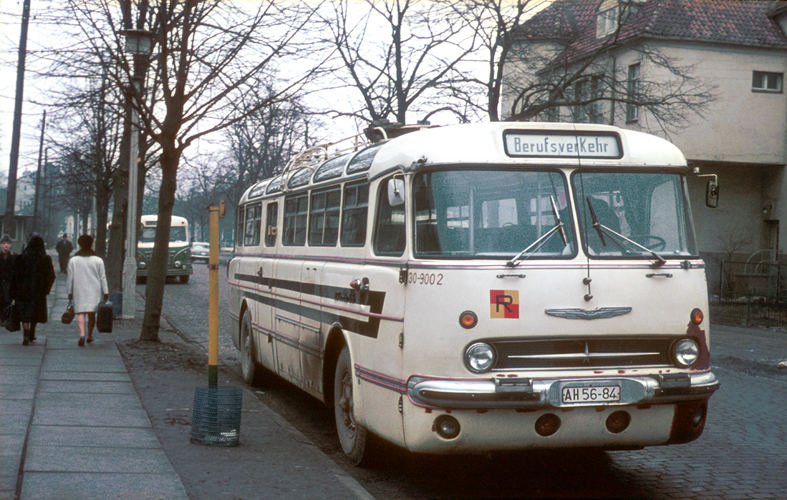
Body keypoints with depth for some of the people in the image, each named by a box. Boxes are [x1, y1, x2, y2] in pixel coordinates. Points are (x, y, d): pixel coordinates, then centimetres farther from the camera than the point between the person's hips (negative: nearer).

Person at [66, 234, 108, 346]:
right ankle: (90, 336, 20)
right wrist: (105, 292, 4)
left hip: (79, 291, -1)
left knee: (80, 313, -2)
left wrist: (70, 292, 9)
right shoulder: (98, 260, -2)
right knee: (92, 314, 11)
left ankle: (82, 334, -22)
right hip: (94, 291, 1)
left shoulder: (73, 260, -1)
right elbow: (103, 278, 0)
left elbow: (70, 278, 1)